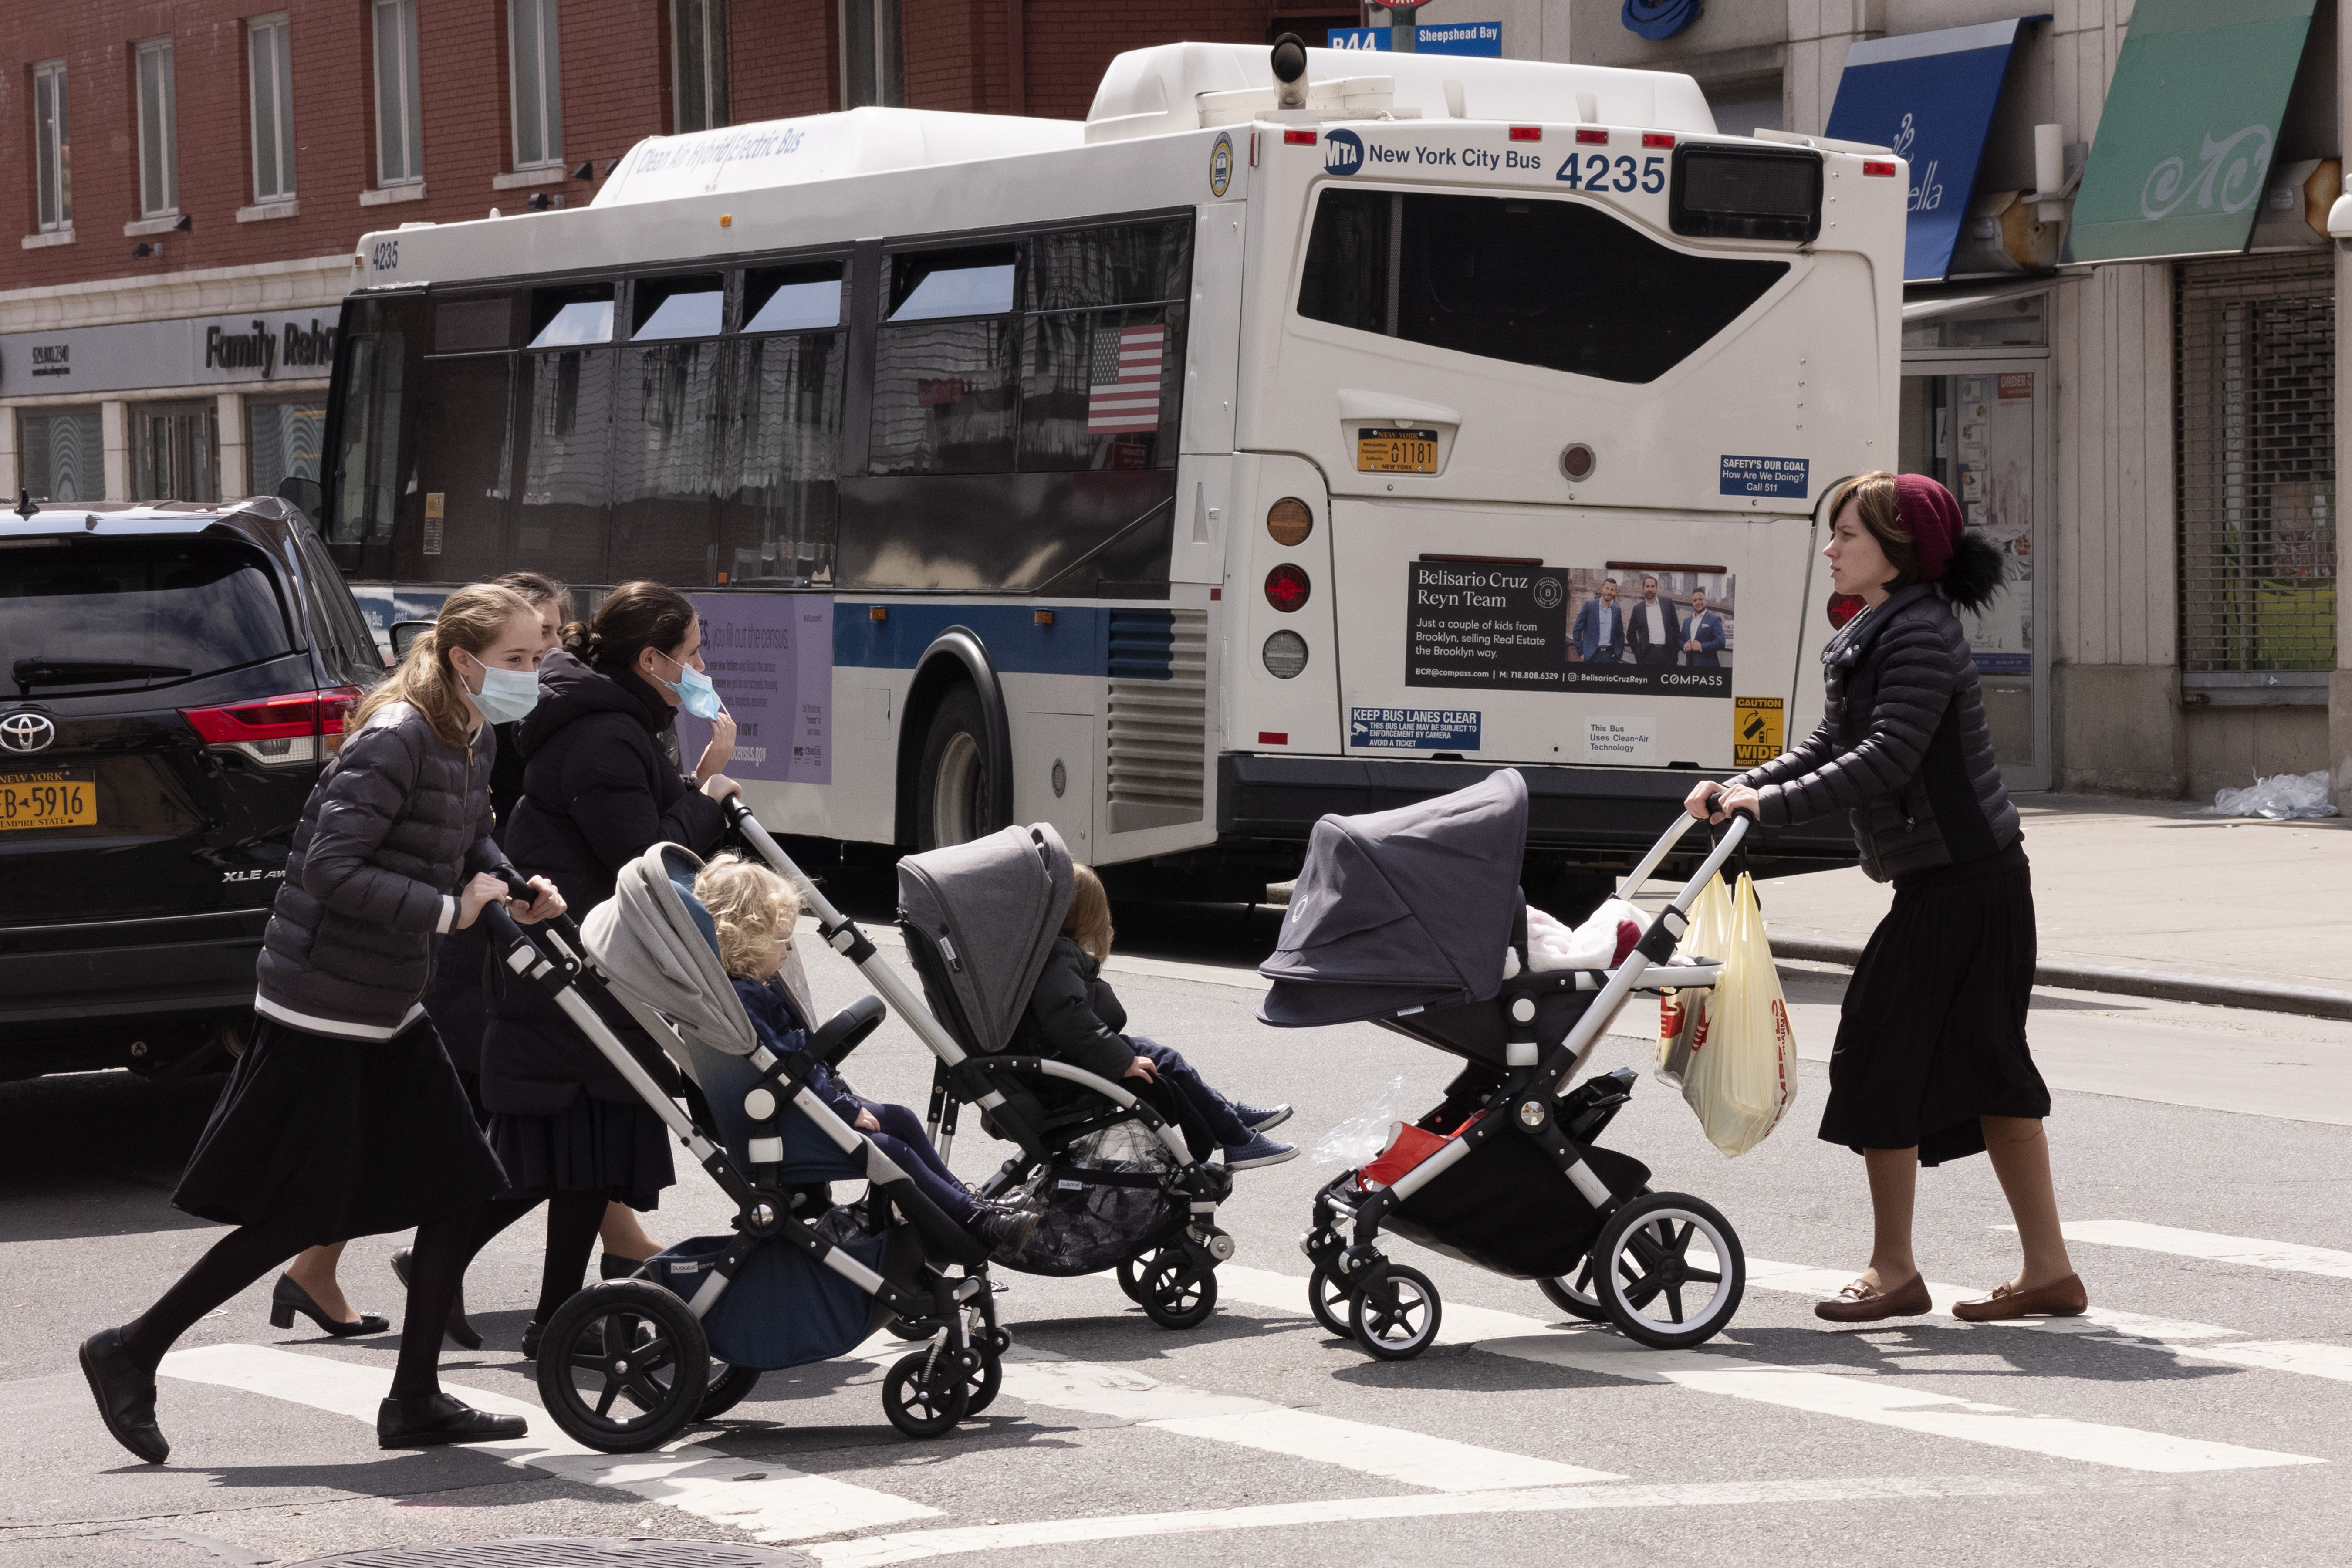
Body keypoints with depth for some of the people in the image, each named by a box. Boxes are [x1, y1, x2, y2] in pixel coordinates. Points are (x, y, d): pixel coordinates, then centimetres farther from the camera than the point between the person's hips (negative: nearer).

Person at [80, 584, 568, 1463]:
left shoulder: (474, 744, 8)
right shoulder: (394, 740, -20)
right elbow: (331, 869, -25)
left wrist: (516, 888, 6)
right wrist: (450, 910, -22)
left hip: (388, 1010, 9)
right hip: (320, 1006, -9)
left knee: (462, 1192, 5)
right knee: (299, 1215, -4)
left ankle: (415, 1402, 13)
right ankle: (130, 1355, 9)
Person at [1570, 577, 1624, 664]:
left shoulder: (1617, 611, 13)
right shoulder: (1589, 606, 3)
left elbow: (1621, 635, 21)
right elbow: (1577, 630, 3)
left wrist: (1618, 654, 8)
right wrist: (1581, 652, -3)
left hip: (1610, 656, 3)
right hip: (1592, 656, -3)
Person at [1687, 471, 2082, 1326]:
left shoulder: (1921, 634, -16)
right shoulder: (1876, 635, 15)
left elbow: (1887, 759, -25)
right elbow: (1831, 747, 17)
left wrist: (1771, 804, -26)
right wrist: (1738, 787, 4)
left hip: (1960, 881, -10)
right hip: (1967, 877, 10)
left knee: (1881, 1049, -6)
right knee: (1986, 1065, 11)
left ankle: (1894, 1270, 2)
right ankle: (2049, 1270, 14)